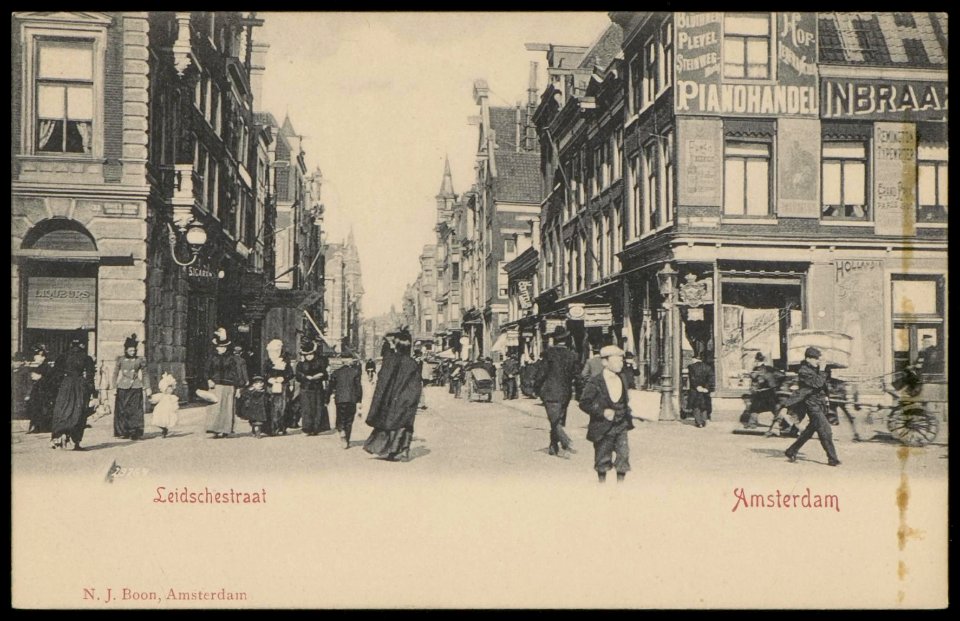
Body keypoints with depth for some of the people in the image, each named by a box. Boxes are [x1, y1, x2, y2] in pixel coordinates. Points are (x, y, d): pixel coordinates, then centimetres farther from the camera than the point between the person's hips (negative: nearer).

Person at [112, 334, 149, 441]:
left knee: (135, 411, -6)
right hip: (123, 388, 1)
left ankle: (135, 433, -4)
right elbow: (115, 373, 13)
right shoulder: (121, 360, 6)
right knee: (122, 410, 1)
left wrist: (147, 387, 7)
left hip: (136, 388, -1)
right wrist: (115, 385, 6)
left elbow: (144, 374, 11)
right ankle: (122, 432, 11)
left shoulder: (140, 360, 5)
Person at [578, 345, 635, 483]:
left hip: (620, 426, 4)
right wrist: (602, 412, -21)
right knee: (603, 460, 5)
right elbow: (584, 403, -13)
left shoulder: (623, 378, 6)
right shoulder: (594, 382, -13)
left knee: (623, 453, -4)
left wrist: (626, 414, 13)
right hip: (602, 428, -4)